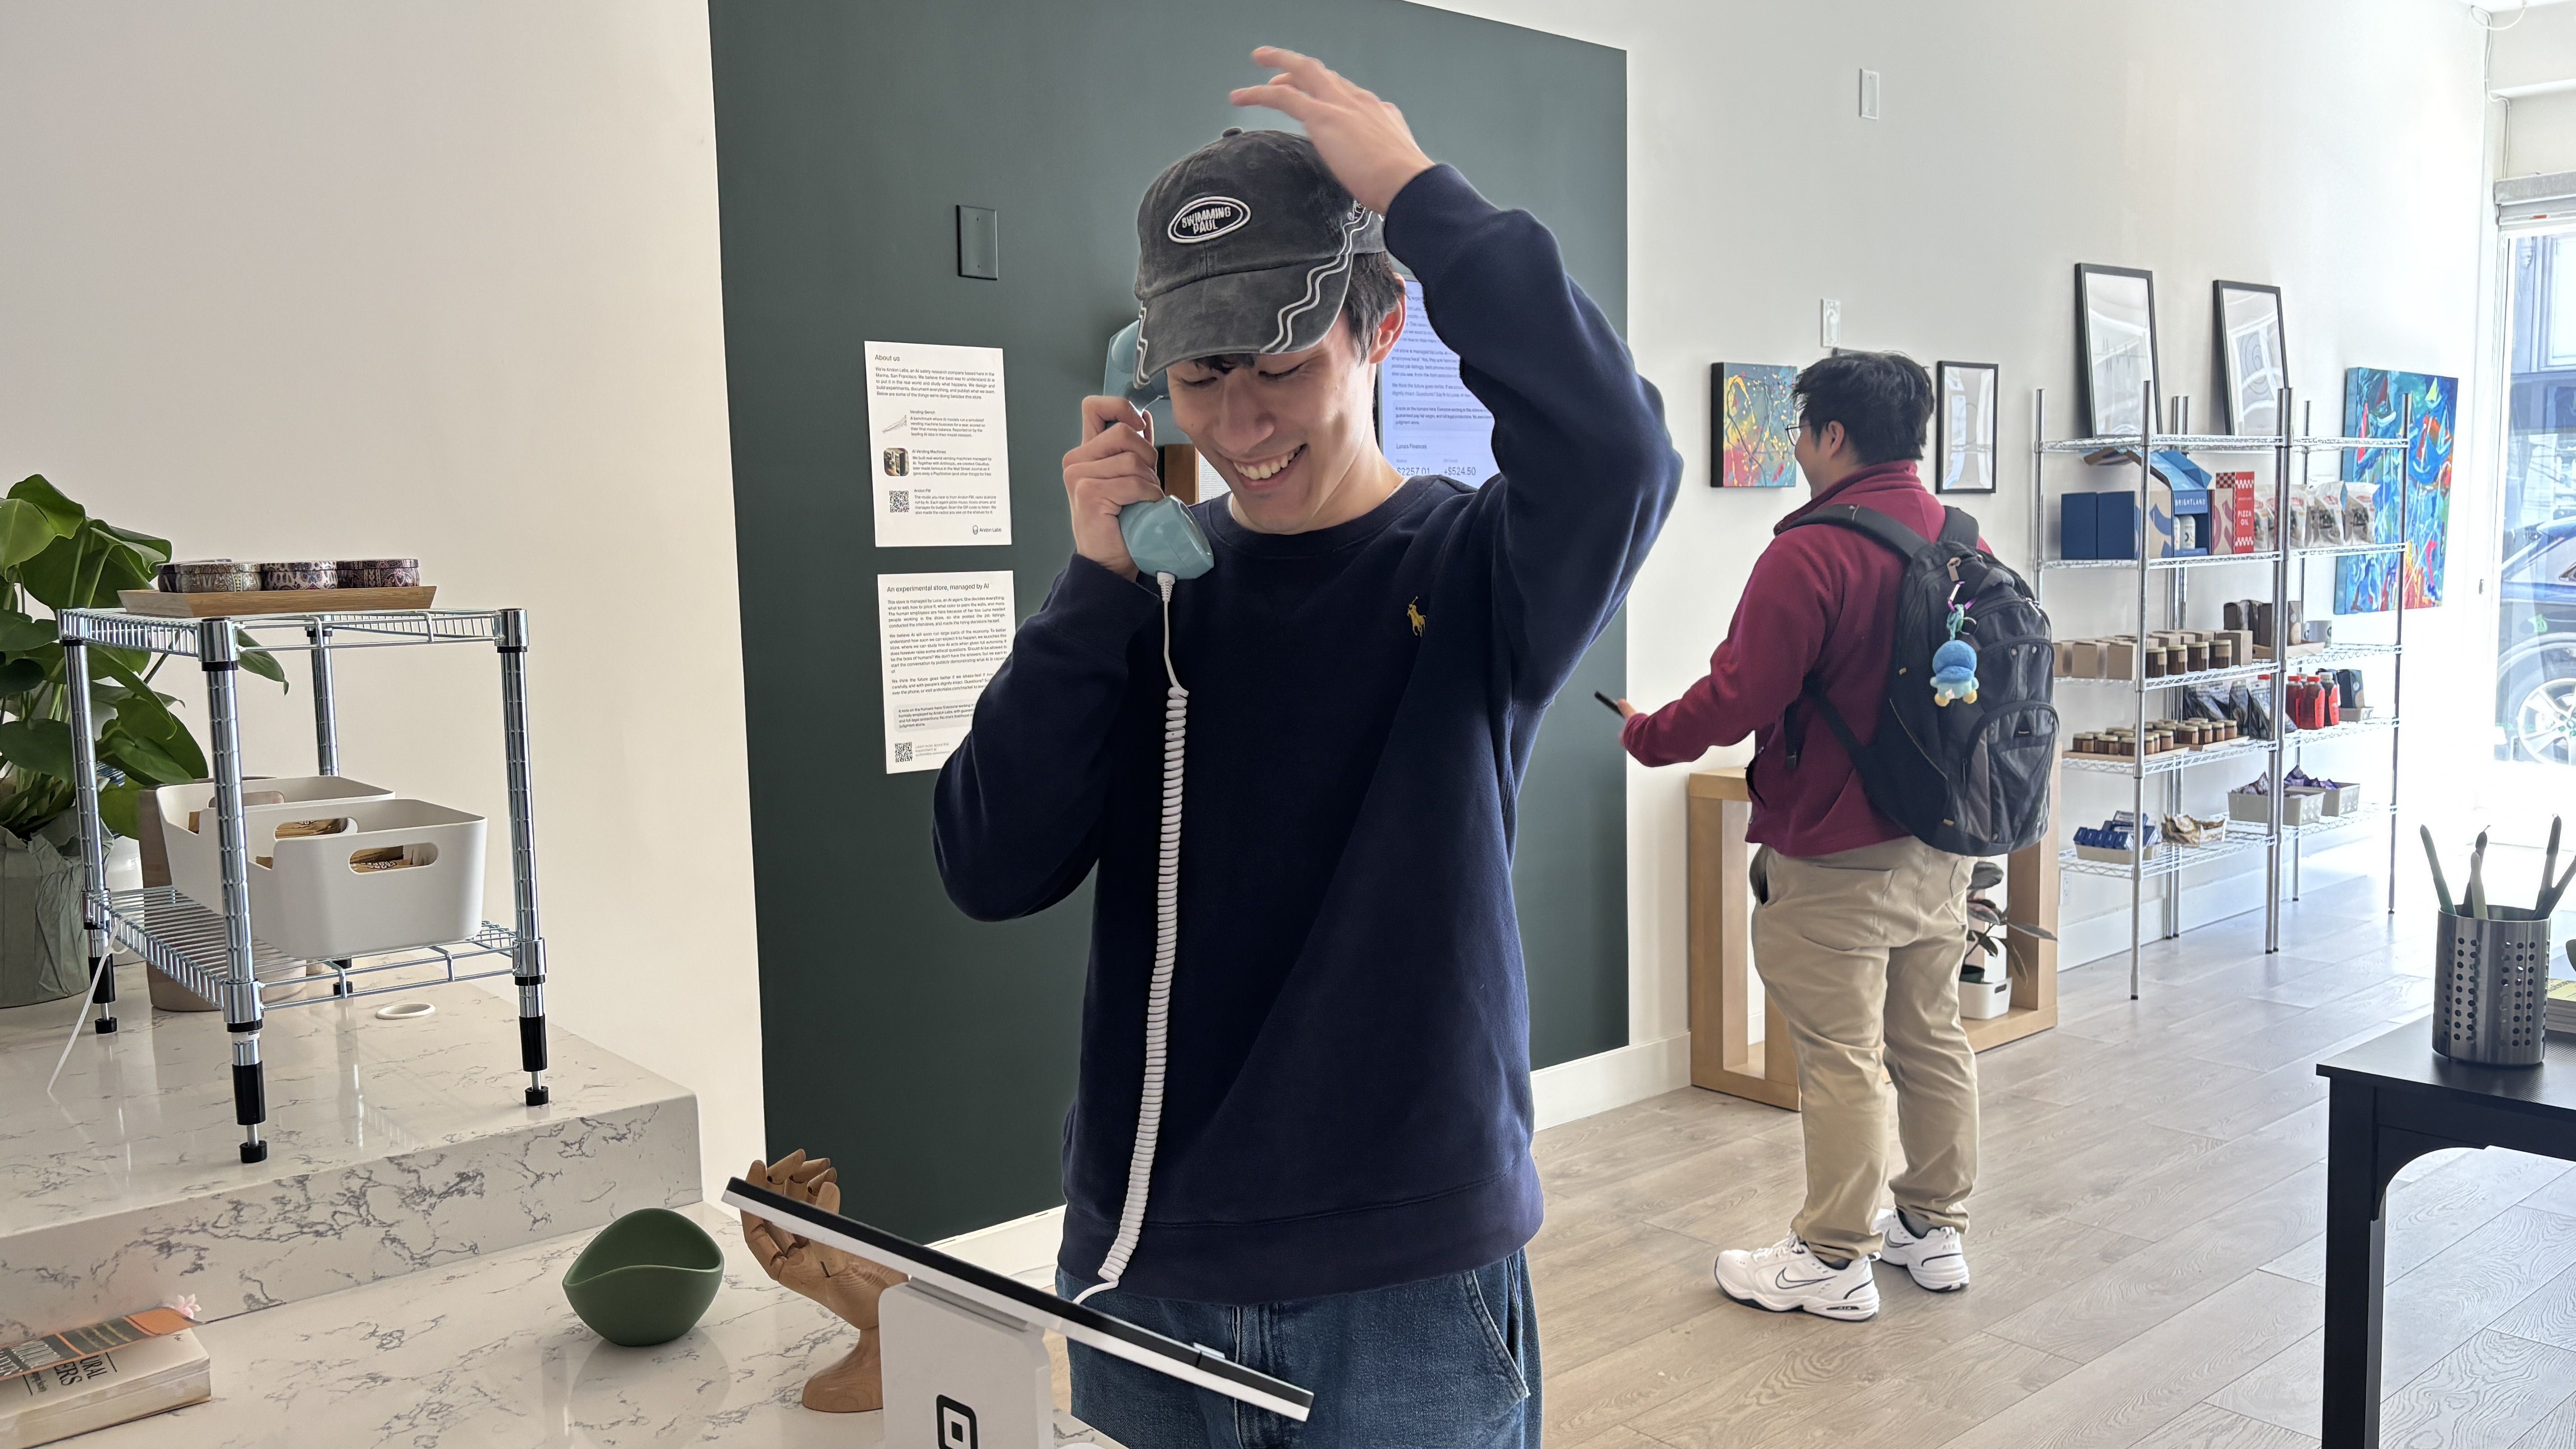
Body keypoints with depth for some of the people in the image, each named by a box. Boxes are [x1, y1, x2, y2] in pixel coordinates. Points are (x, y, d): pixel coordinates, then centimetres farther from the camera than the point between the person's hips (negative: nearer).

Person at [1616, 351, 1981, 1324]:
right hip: (1941, 847, 8)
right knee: (1931, 1038, 17)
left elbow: (1739, 697, -21)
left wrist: (1645, 735, -3)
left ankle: (1832, 1261, 12)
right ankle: (1935, 1228, 30)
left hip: (1834, 858, -8)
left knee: (1840, 1059, 1)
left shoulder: (1810, 556, -20)